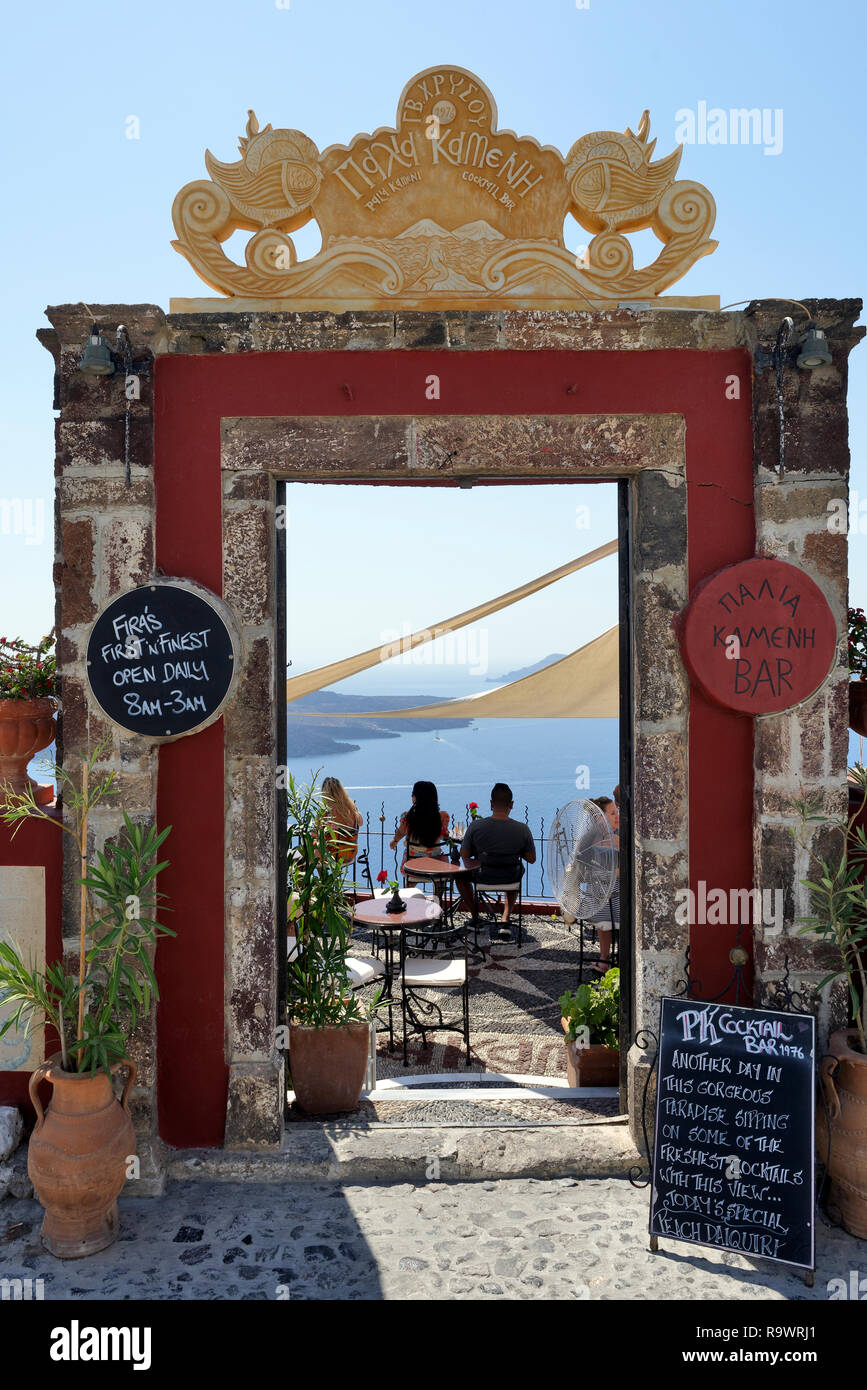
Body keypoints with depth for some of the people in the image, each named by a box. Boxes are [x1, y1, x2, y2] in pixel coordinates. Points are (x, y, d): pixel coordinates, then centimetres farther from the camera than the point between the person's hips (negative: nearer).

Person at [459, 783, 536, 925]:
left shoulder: (475, 826, -18)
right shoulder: (522, 829, -16)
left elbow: (464, 855, -7)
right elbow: (532, 859, -5)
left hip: (483, 878, -1)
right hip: (511, 879, 1)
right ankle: (505, 917, 29)